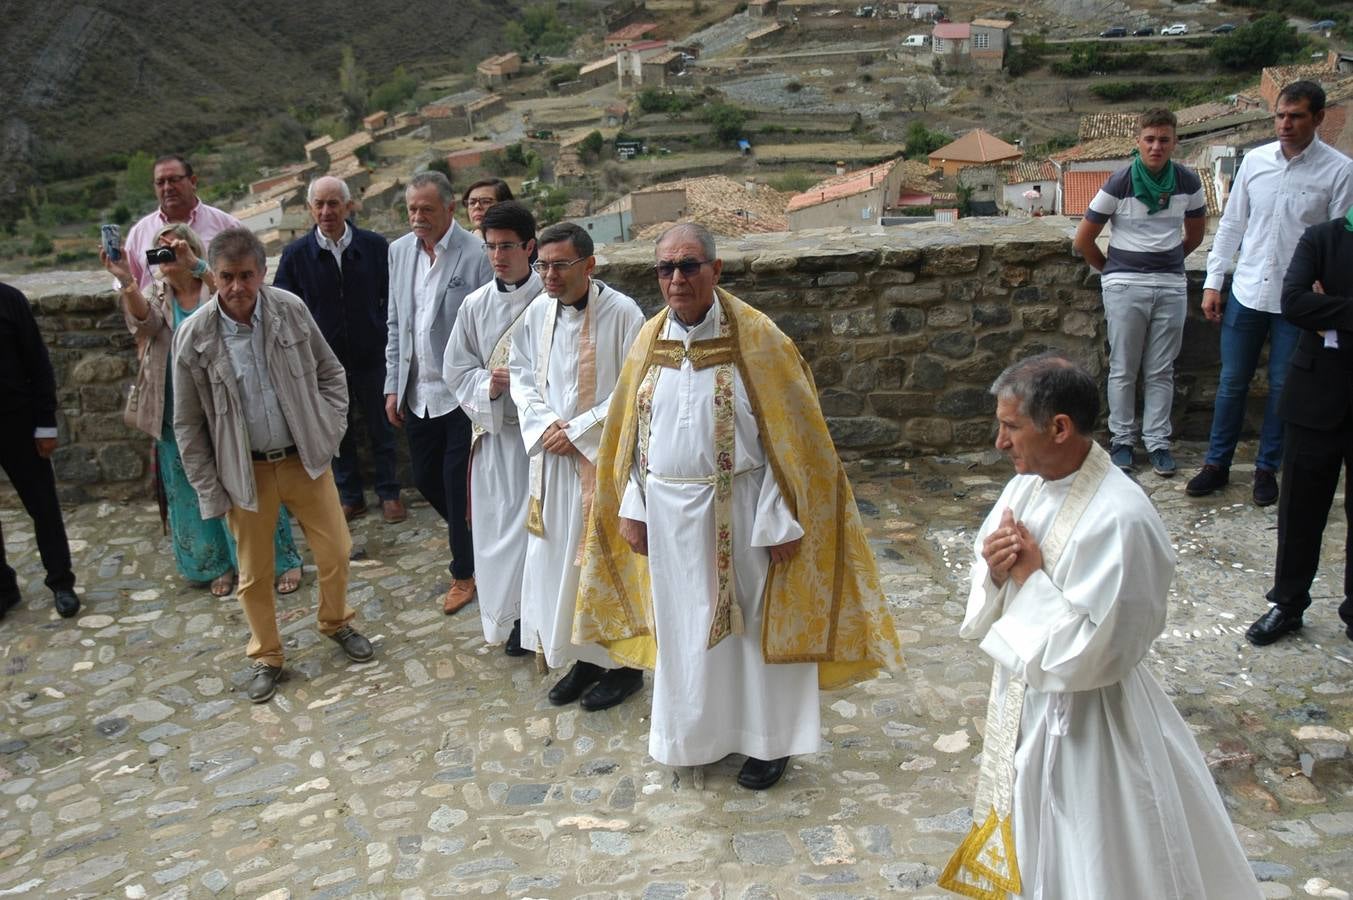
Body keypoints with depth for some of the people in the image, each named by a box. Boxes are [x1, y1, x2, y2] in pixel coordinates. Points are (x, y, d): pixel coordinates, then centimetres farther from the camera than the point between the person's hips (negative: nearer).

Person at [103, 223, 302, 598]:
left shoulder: (214, 287, -1)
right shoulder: (156, 293, 6)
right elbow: (144, 320, -17)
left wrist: (196, 265, -35)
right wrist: (126, 281, -35)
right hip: (178, 415, 4)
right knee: (193, 493, 12)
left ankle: (282, 559, 16)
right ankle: (218, 564, 29)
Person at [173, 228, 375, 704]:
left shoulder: (291, 309, -10)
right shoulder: (194, 336, -14)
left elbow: (331, 373, 5)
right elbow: (187, 424, -5)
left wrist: (331, 430, -3)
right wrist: (210, 492, -4)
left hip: (305, 458, 1)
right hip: (245, 470, -1)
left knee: (335, 551, 9)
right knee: (254, 573, 10)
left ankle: (336, 623, 38)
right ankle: (266, 658, 32)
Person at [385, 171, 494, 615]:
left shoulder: (476, 254, -13)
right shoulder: (399, 251, 6)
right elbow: (395, 323, 12)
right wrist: (393, 386, 10)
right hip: (417, 392, 6)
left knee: (458, 483, 1)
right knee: (426, 477, 15)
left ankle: (464, 571, 20)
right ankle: (474, 539, 39)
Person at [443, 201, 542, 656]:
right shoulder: (475, 305, 4)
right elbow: (456, 370, 9)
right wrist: (489, 385, -10)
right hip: (496, 431, 3)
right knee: (500, 524, 8)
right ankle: (512, 617, 24)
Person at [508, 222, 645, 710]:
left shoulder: (622, 314, -14)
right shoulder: (537, 313, 2)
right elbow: (520, 374, 12)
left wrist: (578, 430, -15)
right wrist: (545, 422, -5)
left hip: (606, 456, -5)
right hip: (553, 455, 6)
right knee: (559, 555, 11)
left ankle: (624, 664, 20)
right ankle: (583, 657, 28)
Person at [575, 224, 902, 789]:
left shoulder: (756, 338, -13)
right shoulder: (650, 340, 1)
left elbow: (791, 436, -12)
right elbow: (631, 432, 8)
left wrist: (782, 520, -14)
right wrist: (632, 508, 5)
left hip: (739, 510, -4)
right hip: (669, 513, 4)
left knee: (754, 623, 10)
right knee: (682, 623, 17)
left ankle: (768, 739, 29)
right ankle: (693, 732, 37)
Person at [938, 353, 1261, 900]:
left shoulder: (1119, 519, -28)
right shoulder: (1027, 485, -4)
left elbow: (1091, 650, -27)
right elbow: (987, 589, 7)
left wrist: (1030, 576, -22)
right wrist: (993, 567, -14)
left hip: (1082, 716, -7)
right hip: (1023, 692, 7)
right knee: (1029, 835, 27)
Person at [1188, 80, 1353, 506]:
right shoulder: (1255, 160, 2)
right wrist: (1213, 282, 6)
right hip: (1247, 291, 3)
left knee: (1283, 388, 9)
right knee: (1232, 382, 10)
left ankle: (1267, 468, 24)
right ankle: (1217, 465, 22)